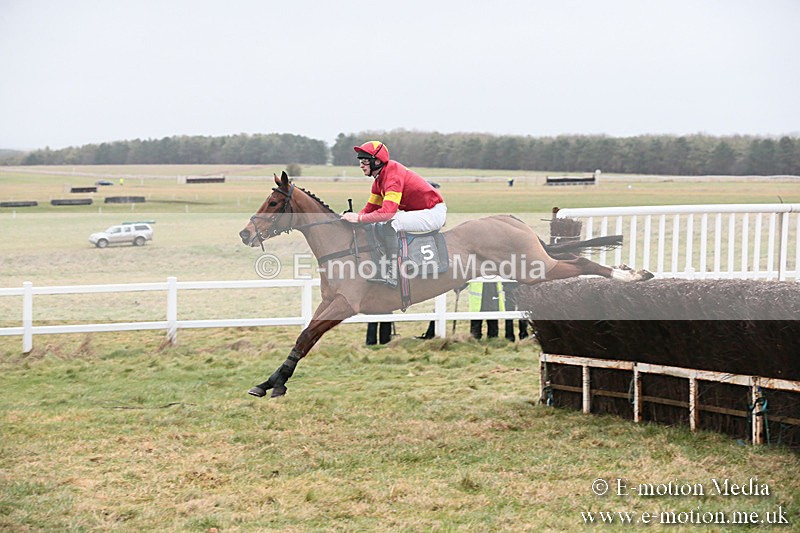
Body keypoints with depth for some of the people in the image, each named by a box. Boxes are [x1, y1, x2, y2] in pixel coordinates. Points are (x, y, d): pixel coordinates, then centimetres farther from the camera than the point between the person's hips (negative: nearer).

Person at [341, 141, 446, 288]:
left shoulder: (393, 176, -25)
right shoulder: (379, 179, 6)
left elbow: (387, 212, -35)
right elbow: (370, 208, 9)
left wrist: (359, 218, -33)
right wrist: (352, 217, -8)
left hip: (435, 213, -11)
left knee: (390, 223, -28)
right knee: (376, 224, 11)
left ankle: (392, 275, -28)